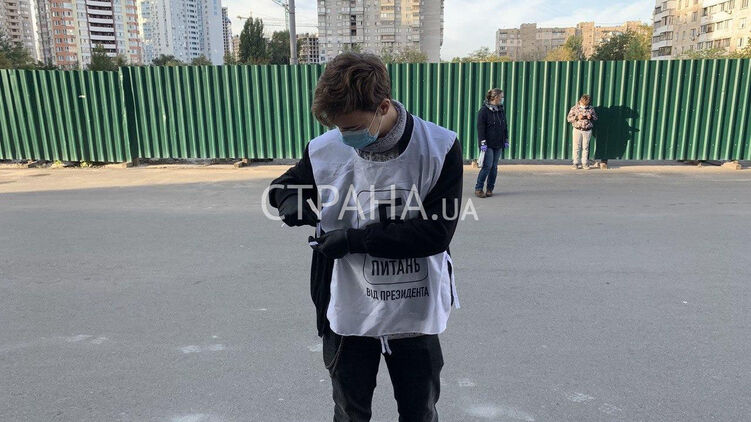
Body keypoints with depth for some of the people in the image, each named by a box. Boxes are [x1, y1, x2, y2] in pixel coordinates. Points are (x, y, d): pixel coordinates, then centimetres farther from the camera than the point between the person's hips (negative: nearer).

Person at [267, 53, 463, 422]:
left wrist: (354, 239, -21)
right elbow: (283, 187, 10)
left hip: (415, 312, -1)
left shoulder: (440, 148, -14)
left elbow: (437, 232, -19)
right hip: (349, 313, 2)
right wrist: (292, 203, -14)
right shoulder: (325, 150, -8)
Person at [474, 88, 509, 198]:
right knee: (487, 166, -10)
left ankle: (490, 189, 14)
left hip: (498, 144, 6)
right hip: (488, 144, -6)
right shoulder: (484, 110, -7)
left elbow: (505, 126, 19)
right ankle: (478, 189, 0)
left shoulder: (502, 109, 12)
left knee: (494, 167, 6)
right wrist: (483, 142, -16)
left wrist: (506, 140, 13)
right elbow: (480, 127, -10)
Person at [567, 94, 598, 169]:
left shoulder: (591, 108, 6)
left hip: (587, 131, 1)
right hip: (577, 130, -1)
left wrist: (591, 117, -9)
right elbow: (569, 118, -2)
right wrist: (577, 117, -17)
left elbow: (595, 117, 14)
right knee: (576, 147, 0)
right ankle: (576, 163, 8)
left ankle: (585, 163, 11)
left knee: (585, 148, 4)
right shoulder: (574, 108, 0)